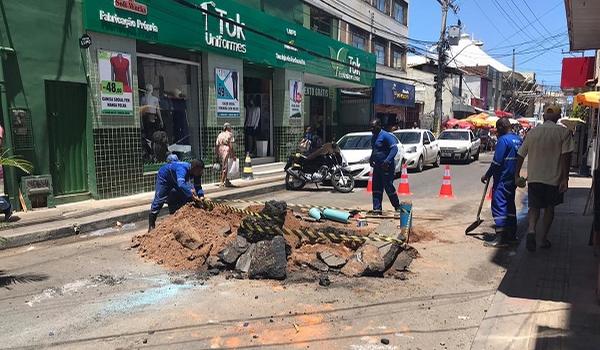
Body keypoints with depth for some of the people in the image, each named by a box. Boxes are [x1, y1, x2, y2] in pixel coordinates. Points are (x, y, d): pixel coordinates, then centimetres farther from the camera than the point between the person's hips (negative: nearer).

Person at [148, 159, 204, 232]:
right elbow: (181, 184, -60)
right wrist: (191, 195, -67)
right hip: (164, 177, -7)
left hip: (175, 180, 7)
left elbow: (198, 186, -13)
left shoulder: (196, 173, -22)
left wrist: (201, 196, -30)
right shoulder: (182, 168, -44)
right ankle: (151, 225, 4)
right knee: (159, 200, -5)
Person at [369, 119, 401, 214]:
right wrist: (371, 159, 13)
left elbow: (394, 148, -20)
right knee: (376, 188, 7)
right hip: (377, 166, 9)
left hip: (387, 167, -9)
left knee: (388, 187, -4)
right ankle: (377, 209, 12)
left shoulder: (386, 136, -14)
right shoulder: (373, 137, 13)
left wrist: (387, 160, -30)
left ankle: (397, 207, 13)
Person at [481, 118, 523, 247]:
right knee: (510, 205, 18)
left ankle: (501, 238, -13)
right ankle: (512, 234, 27)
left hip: (502, 179, -9)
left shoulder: (503, 140, -16)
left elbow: (497, 162, -18)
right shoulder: (518, 139, 11)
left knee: (499, 205, -9)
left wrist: (487, 175, -10)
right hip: (513, 179, 9)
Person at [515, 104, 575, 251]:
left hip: (534, 177, 1)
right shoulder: (563, 132, -5)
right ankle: (544, 238, 19)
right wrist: (565, 179, -10)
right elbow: (566, 156, -13)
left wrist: (517, 175, 15)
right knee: (549, 207, 14)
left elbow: (521, 155, 7)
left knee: (534, 206, 8)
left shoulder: (533, 131, 4)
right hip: (554, 178, -1)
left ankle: (531, 230, -18)